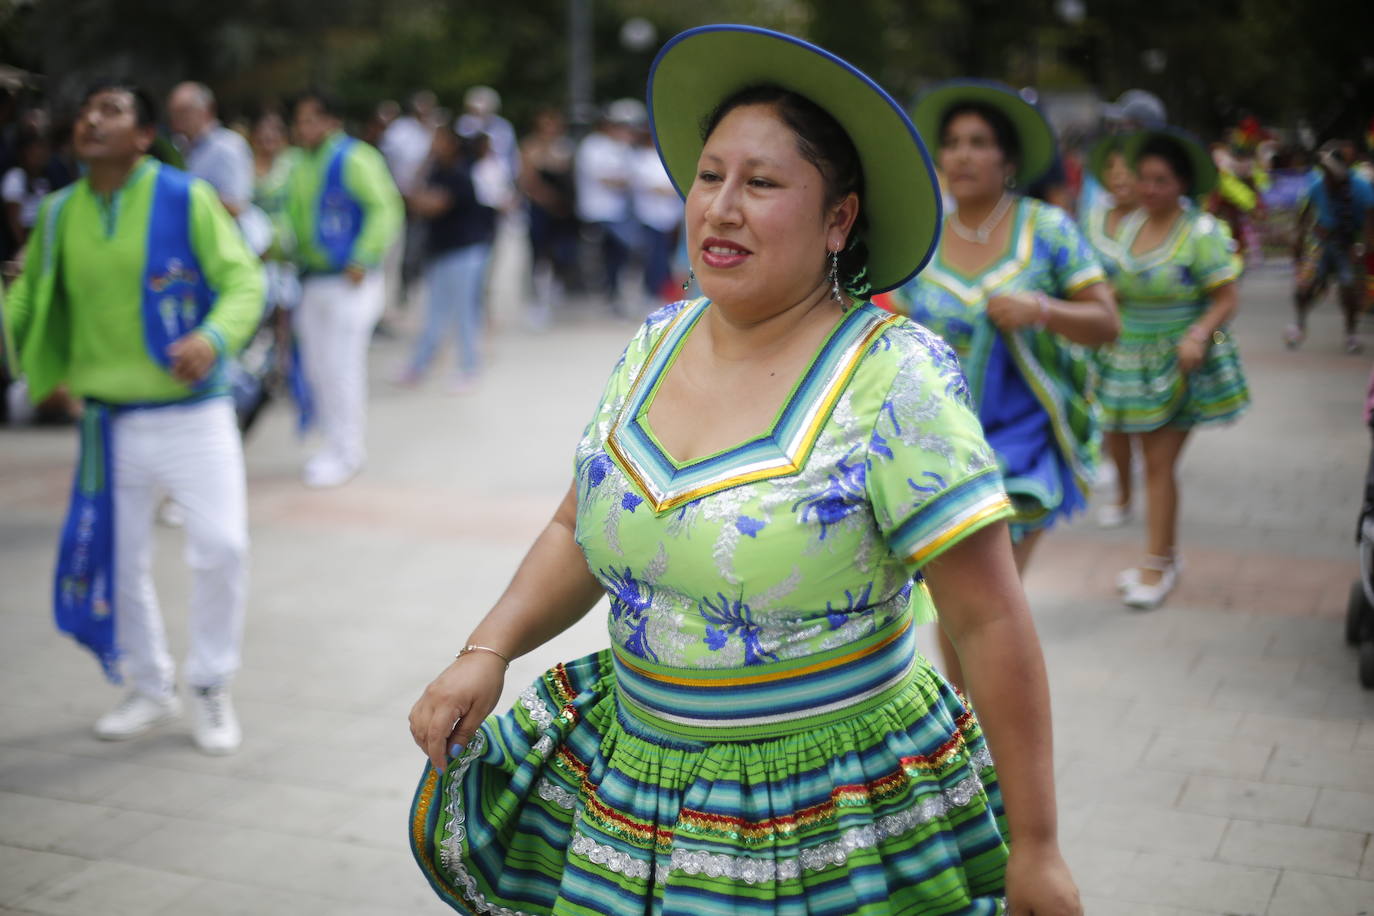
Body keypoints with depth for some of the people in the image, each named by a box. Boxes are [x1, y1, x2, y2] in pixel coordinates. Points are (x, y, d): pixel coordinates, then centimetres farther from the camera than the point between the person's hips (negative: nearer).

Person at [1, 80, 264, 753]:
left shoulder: (185, 199, -9)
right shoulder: (59, 214, 4)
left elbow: (243, 279, -12)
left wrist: (214, 336, -31)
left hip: (193, 413, -4)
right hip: (111, 422, 4)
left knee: (221, 546, -9)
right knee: (116, 559, 11)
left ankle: (211, 687, 15)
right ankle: (151, 690, 33)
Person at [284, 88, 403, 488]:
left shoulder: (353, 159, -10)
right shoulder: (299, 165, 13)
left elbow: (385, 208, -15)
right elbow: (292, 214, 18)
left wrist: (362, 261, -18)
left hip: (349, 282, -8)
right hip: (312, 281, 8)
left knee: (341, 366, -5)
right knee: (317, 367, 12)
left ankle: (346, 454, 5)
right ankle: (335, 445, 25)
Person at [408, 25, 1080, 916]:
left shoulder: (896, 379, -19)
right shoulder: (656, 346, 0)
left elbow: (992, 623, -18)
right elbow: (578, 534, 10)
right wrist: (487, 652, -6)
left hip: (835, 820, -5)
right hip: (633, 769, 6)